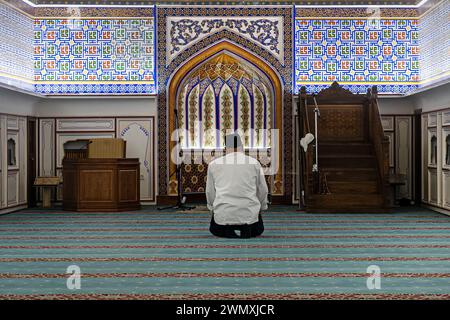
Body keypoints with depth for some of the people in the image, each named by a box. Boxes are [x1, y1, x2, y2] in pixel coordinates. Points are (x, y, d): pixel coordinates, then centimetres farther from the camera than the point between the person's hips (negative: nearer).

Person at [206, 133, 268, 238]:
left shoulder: (214, 164, 5)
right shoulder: (254, 163, 5)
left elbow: (210, 191, 12)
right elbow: (262, 190, 12)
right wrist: (260, 208, 30)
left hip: (223, 215, 1)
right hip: (249, 214, 0)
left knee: (214, 229, 34)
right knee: (258, 229, 33)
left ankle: (226, 228, 6)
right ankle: (247, 227, 4)